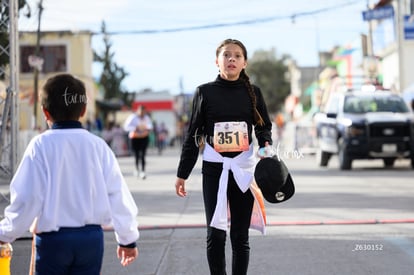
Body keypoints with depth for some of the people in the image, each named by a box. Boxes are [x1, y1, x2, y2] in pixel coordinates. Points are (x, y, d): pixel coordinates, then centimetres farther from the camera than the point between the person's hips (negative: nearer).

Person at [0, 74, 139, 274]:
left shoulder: (41, 145, -8)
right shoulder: (98, 145, 1)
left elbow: (27, 197, -11)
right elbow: (118, 195, 3)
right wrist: (128, 238, 16)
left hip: (52, 238, -3)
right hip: (91, 237, 3)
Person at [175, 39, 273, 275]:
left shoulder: (253, 92, 5)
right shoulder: (205, 92, 1)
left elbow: (264, 126, 12)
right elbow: (194, 135, 4)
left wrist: (266, 144, -12)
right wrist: (182, 174, 4)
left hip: (243, 169, 1)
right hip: (214, 169, -1)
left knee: (240, 235, 5)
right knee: (215, 234, -2)